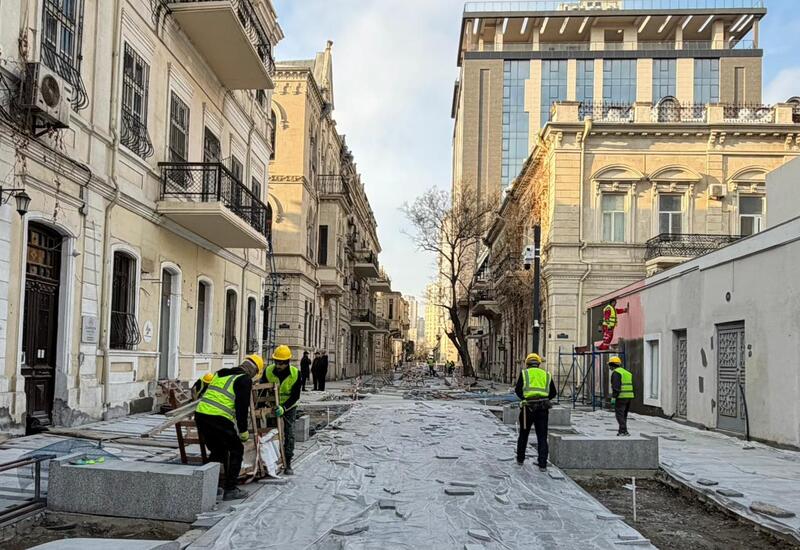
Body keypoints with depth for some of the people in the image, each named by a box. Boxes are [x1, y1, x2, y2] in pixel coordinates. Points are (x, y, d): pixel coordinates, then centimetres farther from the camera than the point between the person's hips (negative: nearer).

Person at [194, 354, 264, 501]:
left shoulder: (220, 373, 22)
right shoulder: (245, 380, -2)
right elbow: (242, 407, -7)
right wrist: (243, 431, 1)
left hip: (200, 413, 8)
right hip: (219, 419, -7)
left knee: (218, 451, 24)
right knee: (237, 450, 9)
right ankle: (230, 490, 8)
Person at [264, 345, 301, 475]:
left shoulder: (295, 374, -21)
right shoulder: (268, 371, -18)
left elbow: (295, 396, -20)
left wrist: (284, 408, -33)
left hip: (289, 407, -1)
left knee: (289, 434, -4)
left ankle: (288, 464, 3)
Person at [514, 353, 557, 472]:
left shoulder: (524, 373, 6)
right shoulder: (546, 375, 13)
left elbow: (518, 390, -4)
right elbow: (553, 393, 10)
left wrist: (525, 399, 10)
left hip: (528, 408, -1)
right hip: (543, 408, 1)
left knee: (523, 435, 17)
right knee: (542, 437, 5)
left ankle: (520, 459, 28)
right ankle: (543, 465, -2)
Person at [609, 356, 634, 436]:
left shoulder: (616, 372, -9)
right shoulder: (627, 372, 20)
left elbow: (616, 386, -19)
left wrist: (613, 397, -19)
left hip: (621, 396, -9)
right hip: (629, 396, 9)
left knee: (619, 414, -6)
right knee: (624, 414, 16)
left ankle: (623, 431, -13)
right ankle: (621, 430, 19)